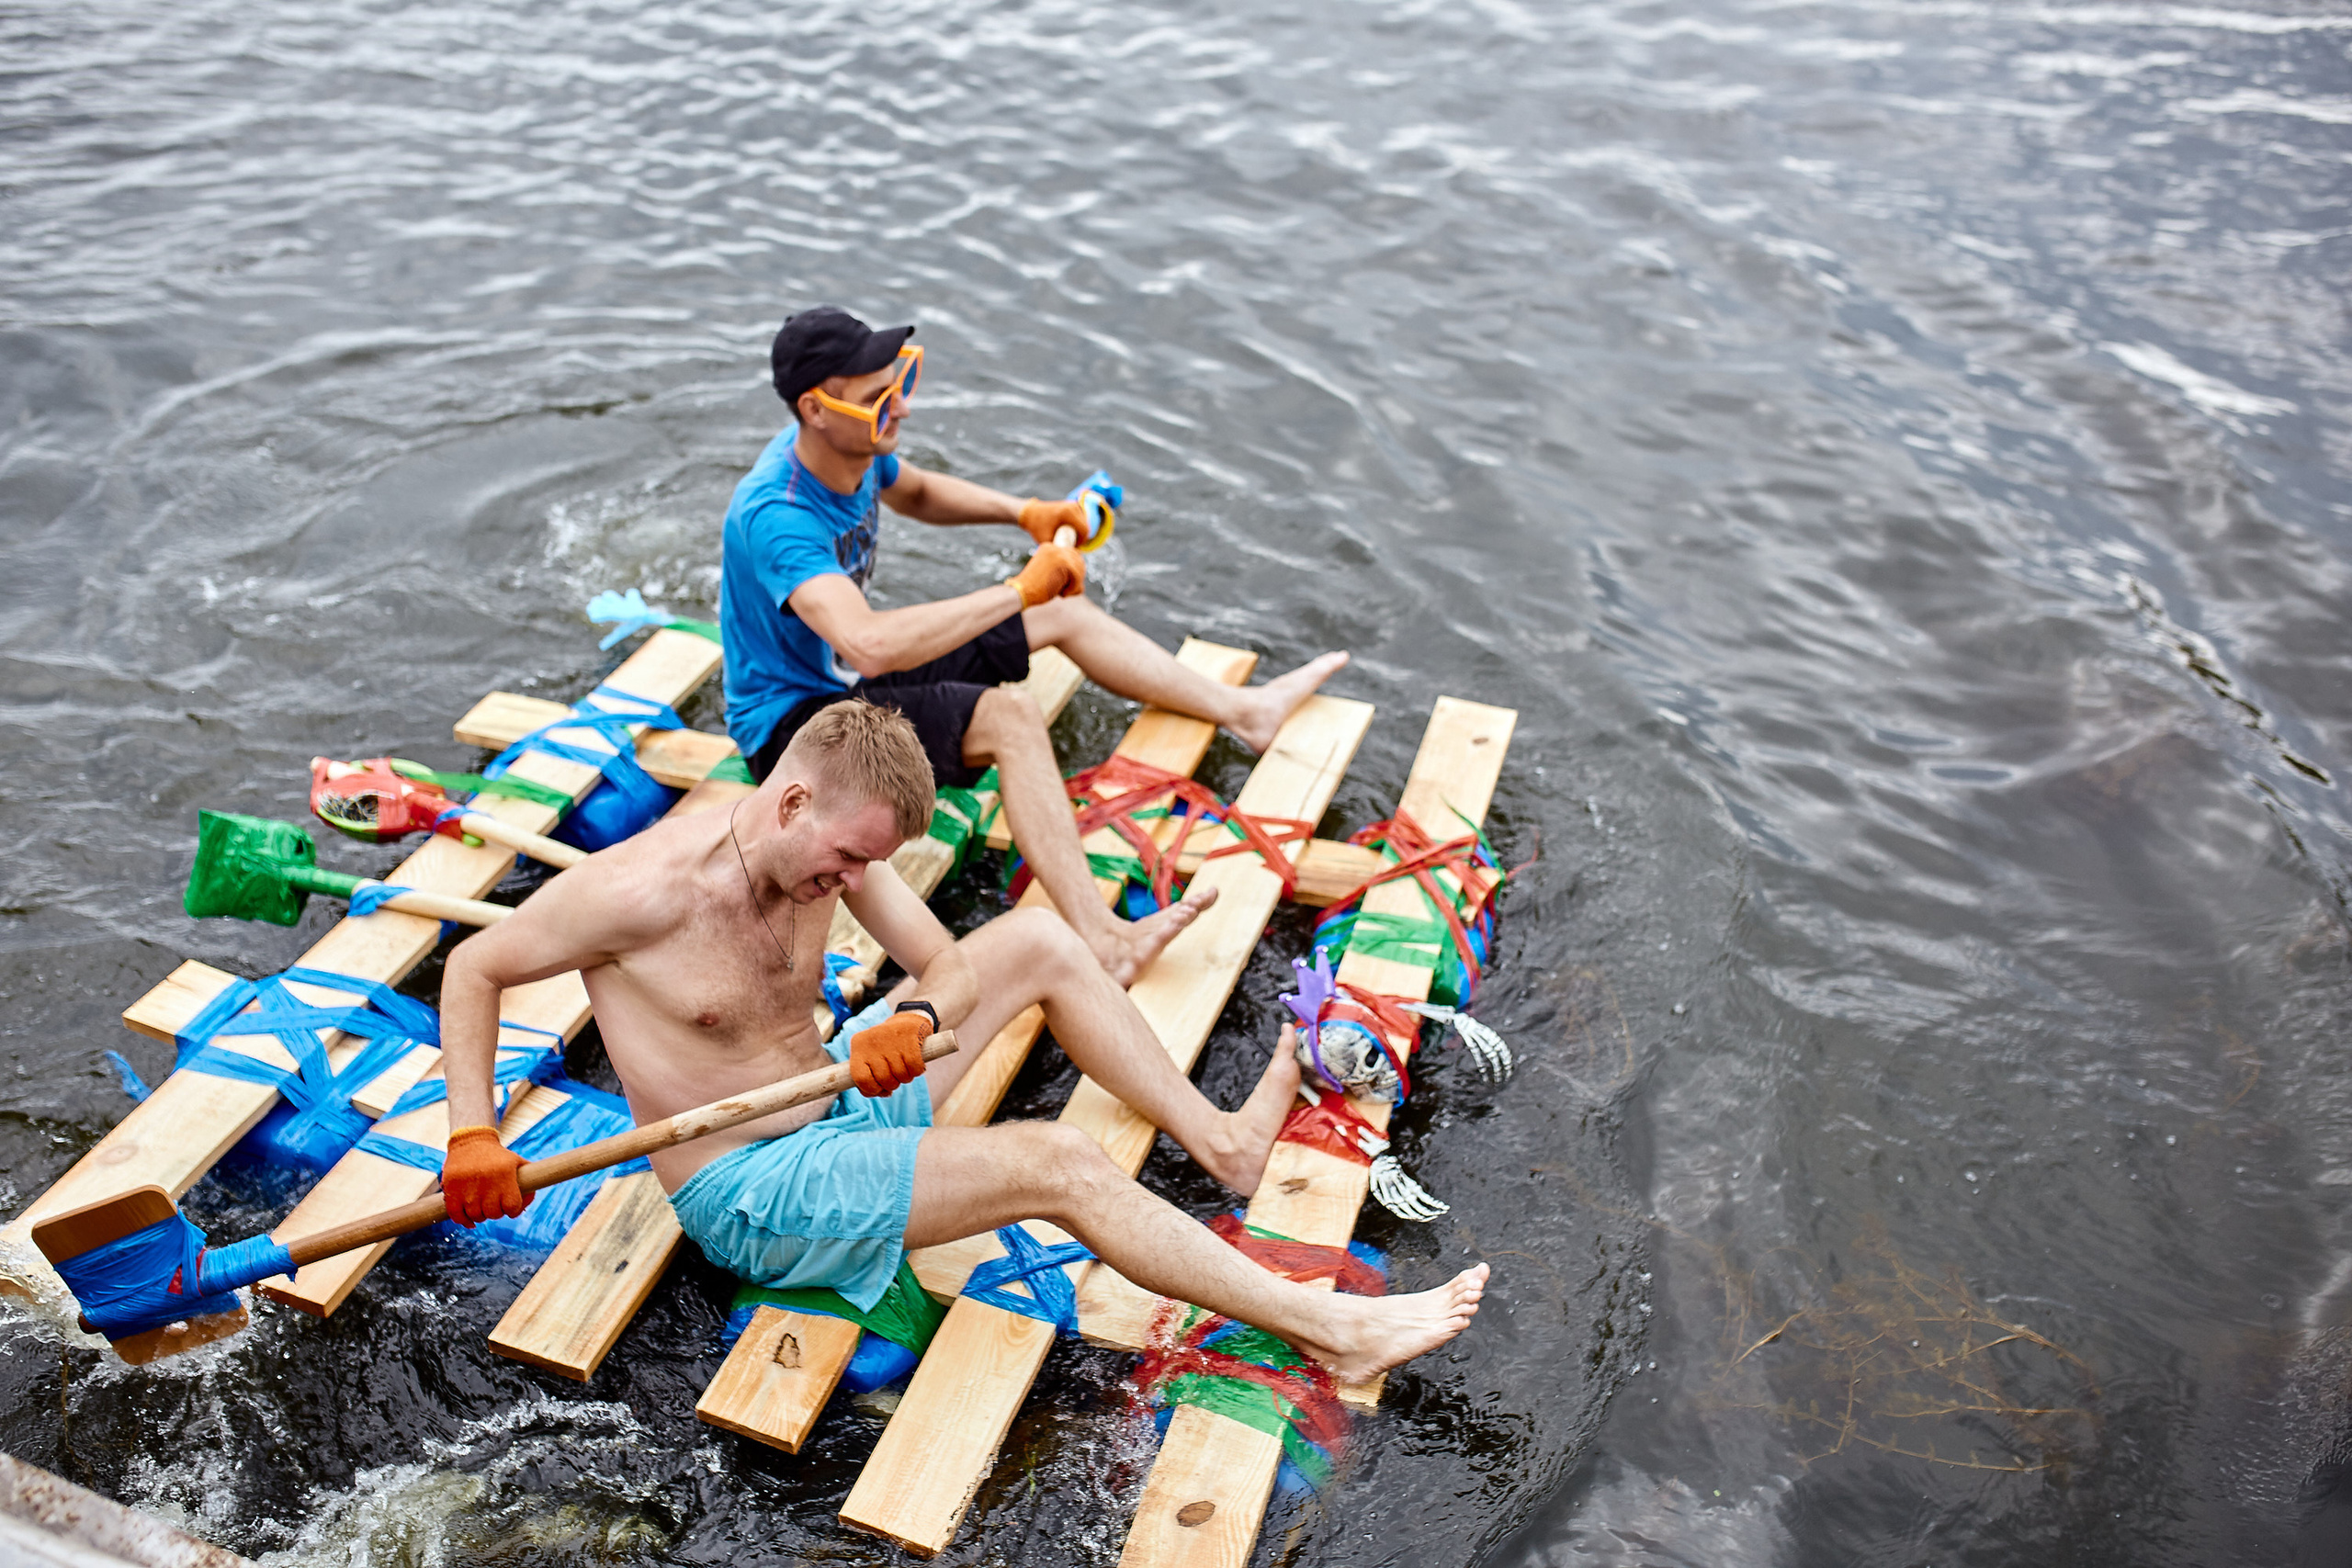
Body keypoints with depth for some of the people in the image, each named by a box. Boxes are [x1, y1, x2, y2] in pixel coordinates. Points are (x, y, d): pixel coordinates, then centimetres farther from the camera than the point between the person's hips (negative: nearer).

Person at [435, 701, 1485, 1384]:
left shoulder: (830, 839, -5)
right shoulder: (641, 891, -24)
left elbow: (944, 960, -2)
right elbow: (475, 967, -12)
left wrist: (915, 1018, -26)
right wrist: (473, 1136, -21)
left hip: (838, 1103, 8)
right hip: (750, 1198, -8)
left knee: (1037, 941, 4)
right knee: (1058, 1164, -23)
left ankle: (1222, 1141, 10)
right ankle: (1329, 1332, -16)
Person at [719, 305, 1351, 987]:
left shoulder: (854, 446, -7)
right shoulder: (776, 516, -33)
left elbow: (916, 493, 18)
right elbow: (871, 645, -47)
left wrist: (1025, 512, 1)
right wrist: (1018, 591, -39)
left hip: (851, 675, 10)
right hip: (793, 720, -9)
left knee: (1064, 612, 10)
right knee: (1007, 717, -33)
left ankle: (1244, 709, 19)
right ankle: (1101, 941, -43)